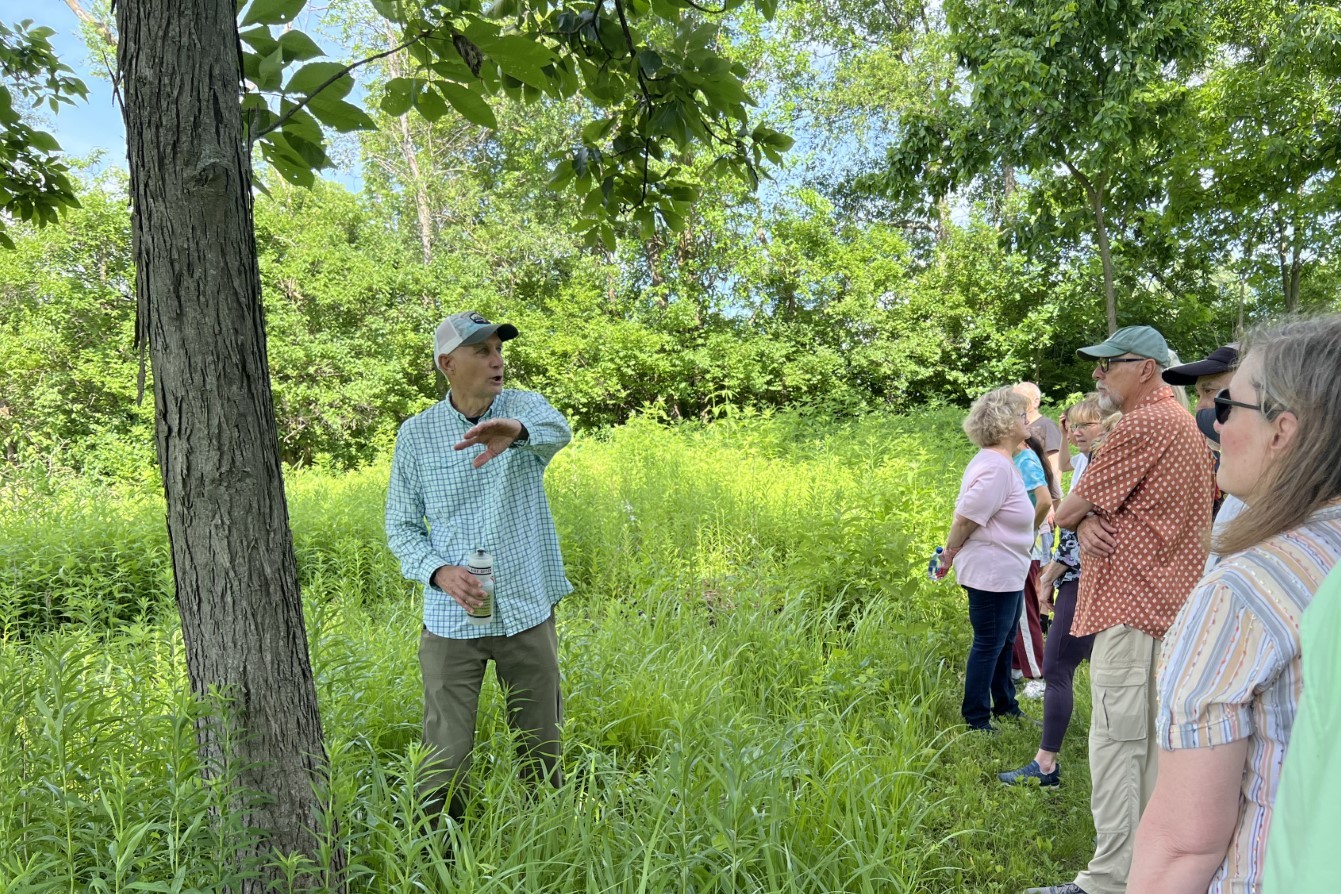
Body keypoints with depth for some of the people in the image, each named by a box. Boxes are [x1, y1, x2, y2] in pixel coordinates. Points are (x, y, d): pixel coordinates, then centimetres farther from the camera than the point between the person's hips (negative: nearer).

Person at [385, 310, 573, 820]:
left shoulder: (524, 407, -2)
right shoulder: (416, 434, -1)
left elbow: (557, 431, -26)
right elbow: (400, 525, 5)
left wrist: (517, 430, -50)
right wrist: (438, 571, -15)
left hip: (528, 611, 1)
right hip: (451, 620, 0)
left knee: (541, 752, 13)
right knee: (445, 760, 1)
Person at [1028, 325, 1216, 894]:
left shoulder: (1143, 425, -16)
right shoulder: (1178, 420, 18)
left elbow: (1067, 508, -12)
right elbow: (1112, 504, 15)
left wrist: (1069, 517, 10)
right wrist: (1088, 524, -6)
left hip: (1132, 602, -11)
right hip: (1167, 599, 11)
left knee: (1116, 742, -6)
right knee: (1153, 737, 17)